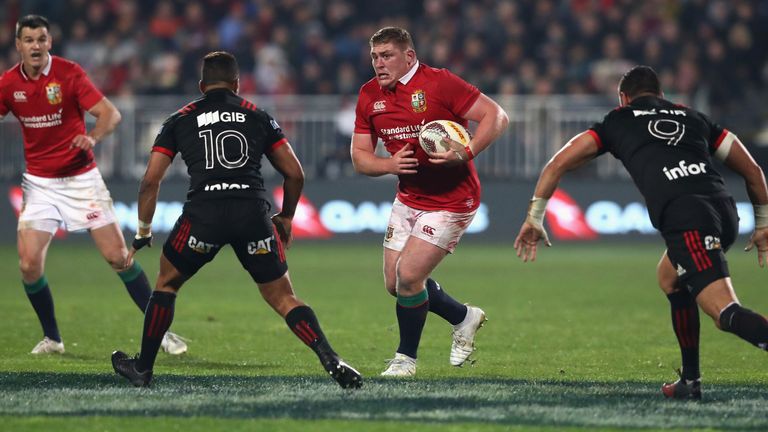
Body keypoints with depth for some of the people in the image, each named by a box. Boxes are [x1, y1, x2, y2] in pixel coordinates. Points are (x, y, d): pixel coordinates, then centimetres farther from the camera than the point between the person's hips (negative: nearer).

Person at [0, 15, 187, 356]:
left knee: (118, 257, -6)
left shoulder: (69, 73, -11)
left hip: (80, 179, -2)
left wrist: (93, 137, -37)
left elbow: (111, 113, -16)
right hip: (38, 183, 2)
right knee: (29, 264, -10)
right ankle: (51, 338, 10)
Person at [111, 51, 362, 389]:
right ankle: (332, 362, -9)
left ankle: (142, 369, 26)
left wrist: (143, 231, 26)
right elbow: (295, 174, 18)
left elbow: (150, 180, 14)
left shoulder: (180, 120, 19)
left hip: (203, 212, -1)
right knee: (283, 298, 10)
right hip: (253, 214, 1)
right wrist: (286, 218, 34)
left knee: (167, 283, 23)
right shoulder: (258, 116, 20)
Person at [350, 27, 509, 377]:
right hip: (408, 199, 7)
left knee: (408, 276, -14)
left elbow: (496, 116, -17)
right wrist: (390, 164, -16)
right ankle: (464, 318, 32)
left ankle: (406, 358, 7)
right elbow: (359, 157, 5)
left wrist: (466, 153, -31)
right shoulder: (369, 96, 1)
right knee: (395, 282, 8)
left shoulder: (439, 83, -17)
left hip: (451, 201, -7)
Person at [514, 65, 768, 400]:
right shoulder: (693, 118, 32)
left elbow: (558, 163, 22)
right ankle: (690, 381, 27)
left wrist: (534, 217, 30)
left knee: (726, 313, -16)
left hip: (684, 218, -5)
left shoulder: (618, 120, 24)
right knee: (669, 277, 31)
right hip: (724, 208, 5)